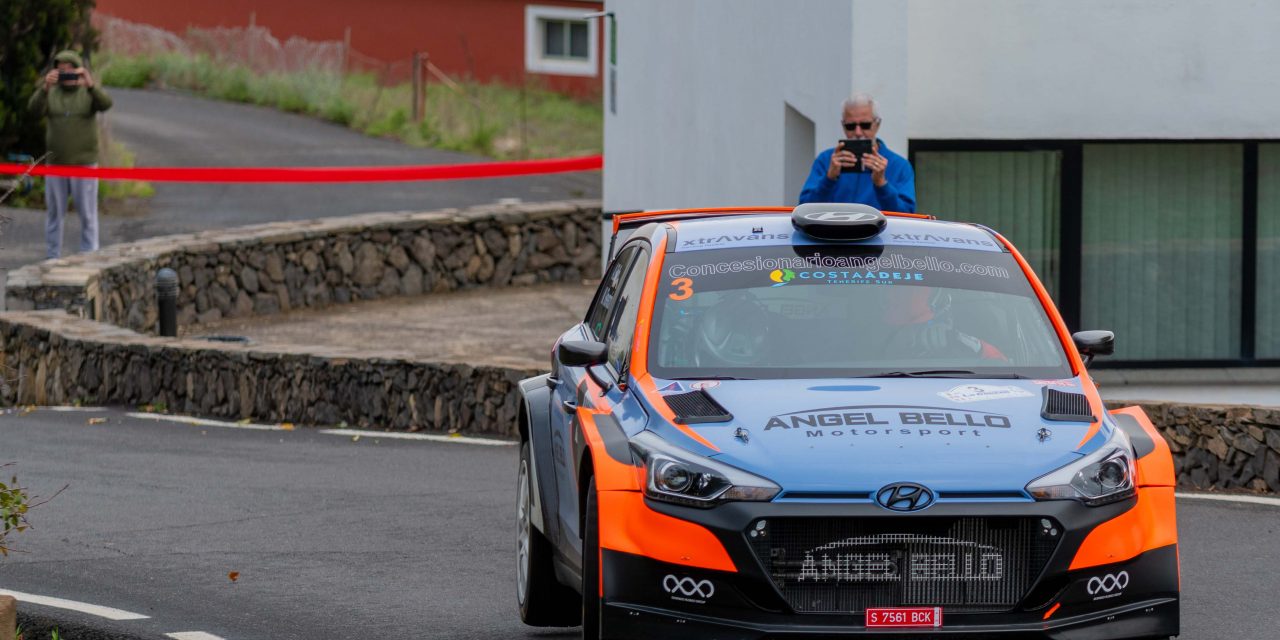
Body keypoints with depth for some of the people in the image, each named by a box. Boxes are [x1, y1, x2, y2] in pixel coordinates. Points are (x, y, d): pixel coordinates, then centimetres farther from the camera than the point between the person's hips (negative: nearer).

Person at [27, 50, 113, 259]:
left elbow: (105, 104, -23)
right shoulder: (50, 93, 3)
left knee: (87, 213, -1)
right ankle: (52, 259, 12)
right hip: (56, 163, 2)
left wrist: (90, 84, -41)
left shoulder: (89, 92, -2)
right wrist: (45, 87, -36)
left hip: (84, 163, -2)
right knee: (54, 213, 5)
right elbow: (34, 109, -17)